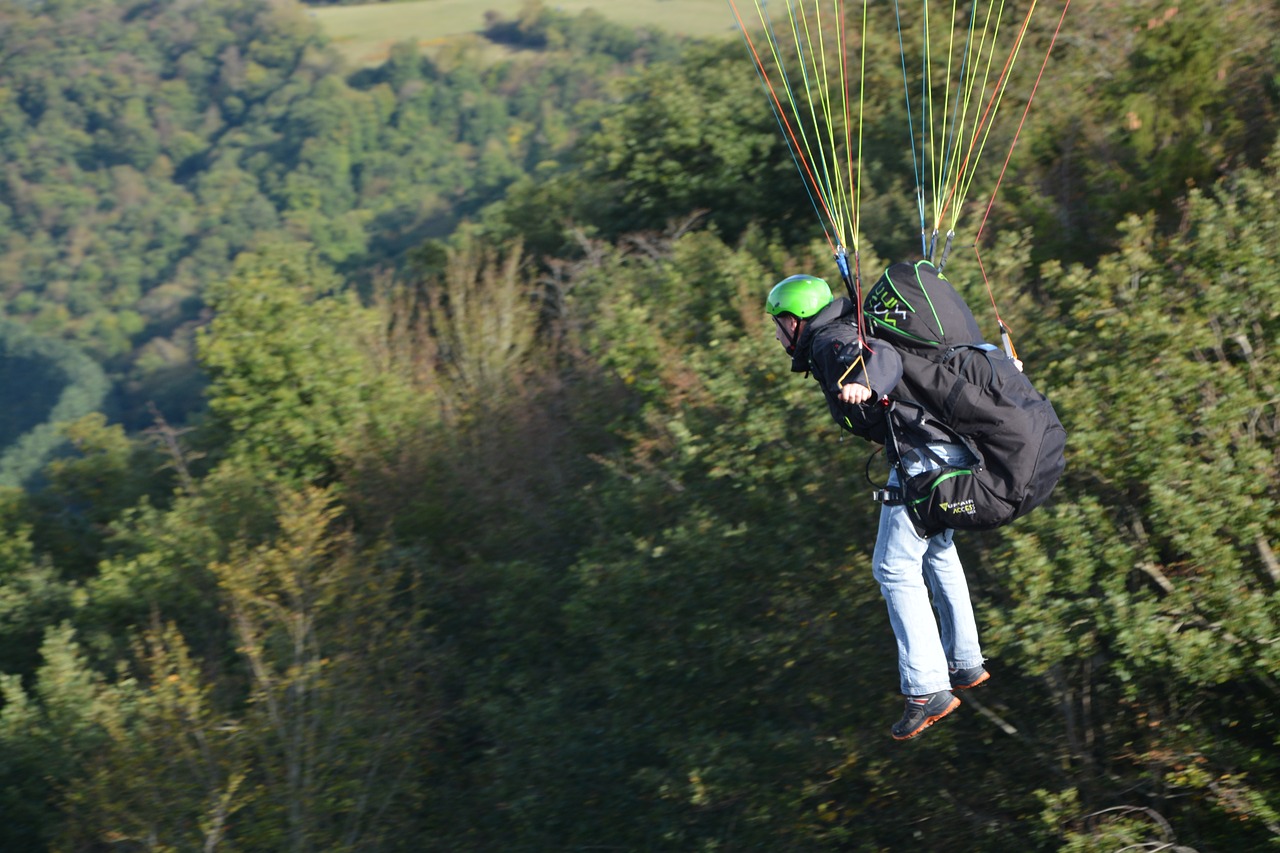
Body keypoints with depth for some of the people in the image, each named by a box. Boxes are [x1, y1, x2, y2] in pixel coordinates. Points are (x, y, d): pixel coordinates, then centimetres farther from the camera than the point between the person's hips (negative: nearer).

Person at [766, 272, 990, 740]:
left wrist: (864, 384, -49)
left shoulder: (830, 343, -9)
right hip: (954, 448, 11)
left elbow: (883, 356, -28)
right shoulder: (847, 336, 21)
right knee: (937, 552, 25)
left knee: (895, 568, -6)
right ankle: (966, 663, 33)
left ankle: (927, 690, -8)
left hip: (923, 456, -11)